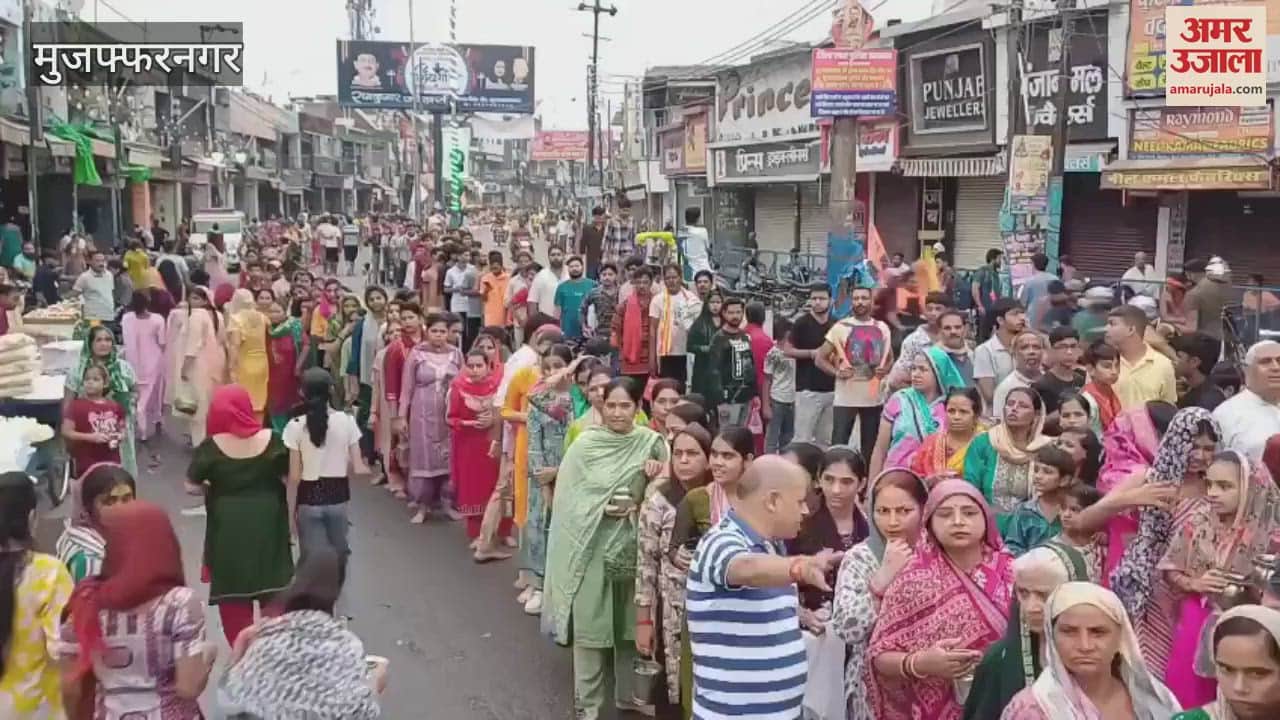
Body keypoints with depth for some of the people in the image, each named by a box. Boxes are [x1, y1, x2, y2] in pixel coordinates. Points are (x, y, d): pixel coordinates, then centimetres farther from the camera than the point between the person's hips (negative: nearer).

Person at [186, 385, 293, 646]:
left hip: (228, 529, -2)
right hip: (268, 523, 2)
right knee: (273, 591, 14)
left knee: (232, 594, 10)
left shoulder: (211, 447, -10)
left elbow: (192, 486, -3)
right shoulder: (272, 440, -6)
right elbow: (289, 478, 1)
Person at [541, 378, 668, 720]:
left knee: (630, 620, 14)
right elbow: (568, 499, -4)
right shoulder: (585, 445, -6)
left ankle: (627, 692, 31)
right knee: (589, 622, 2)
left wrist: (638, 506, -14)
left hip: (632, 544, 2)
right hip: (592, 545, -2)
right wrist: (602, 508, -16)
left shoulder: (651, 443, -1)